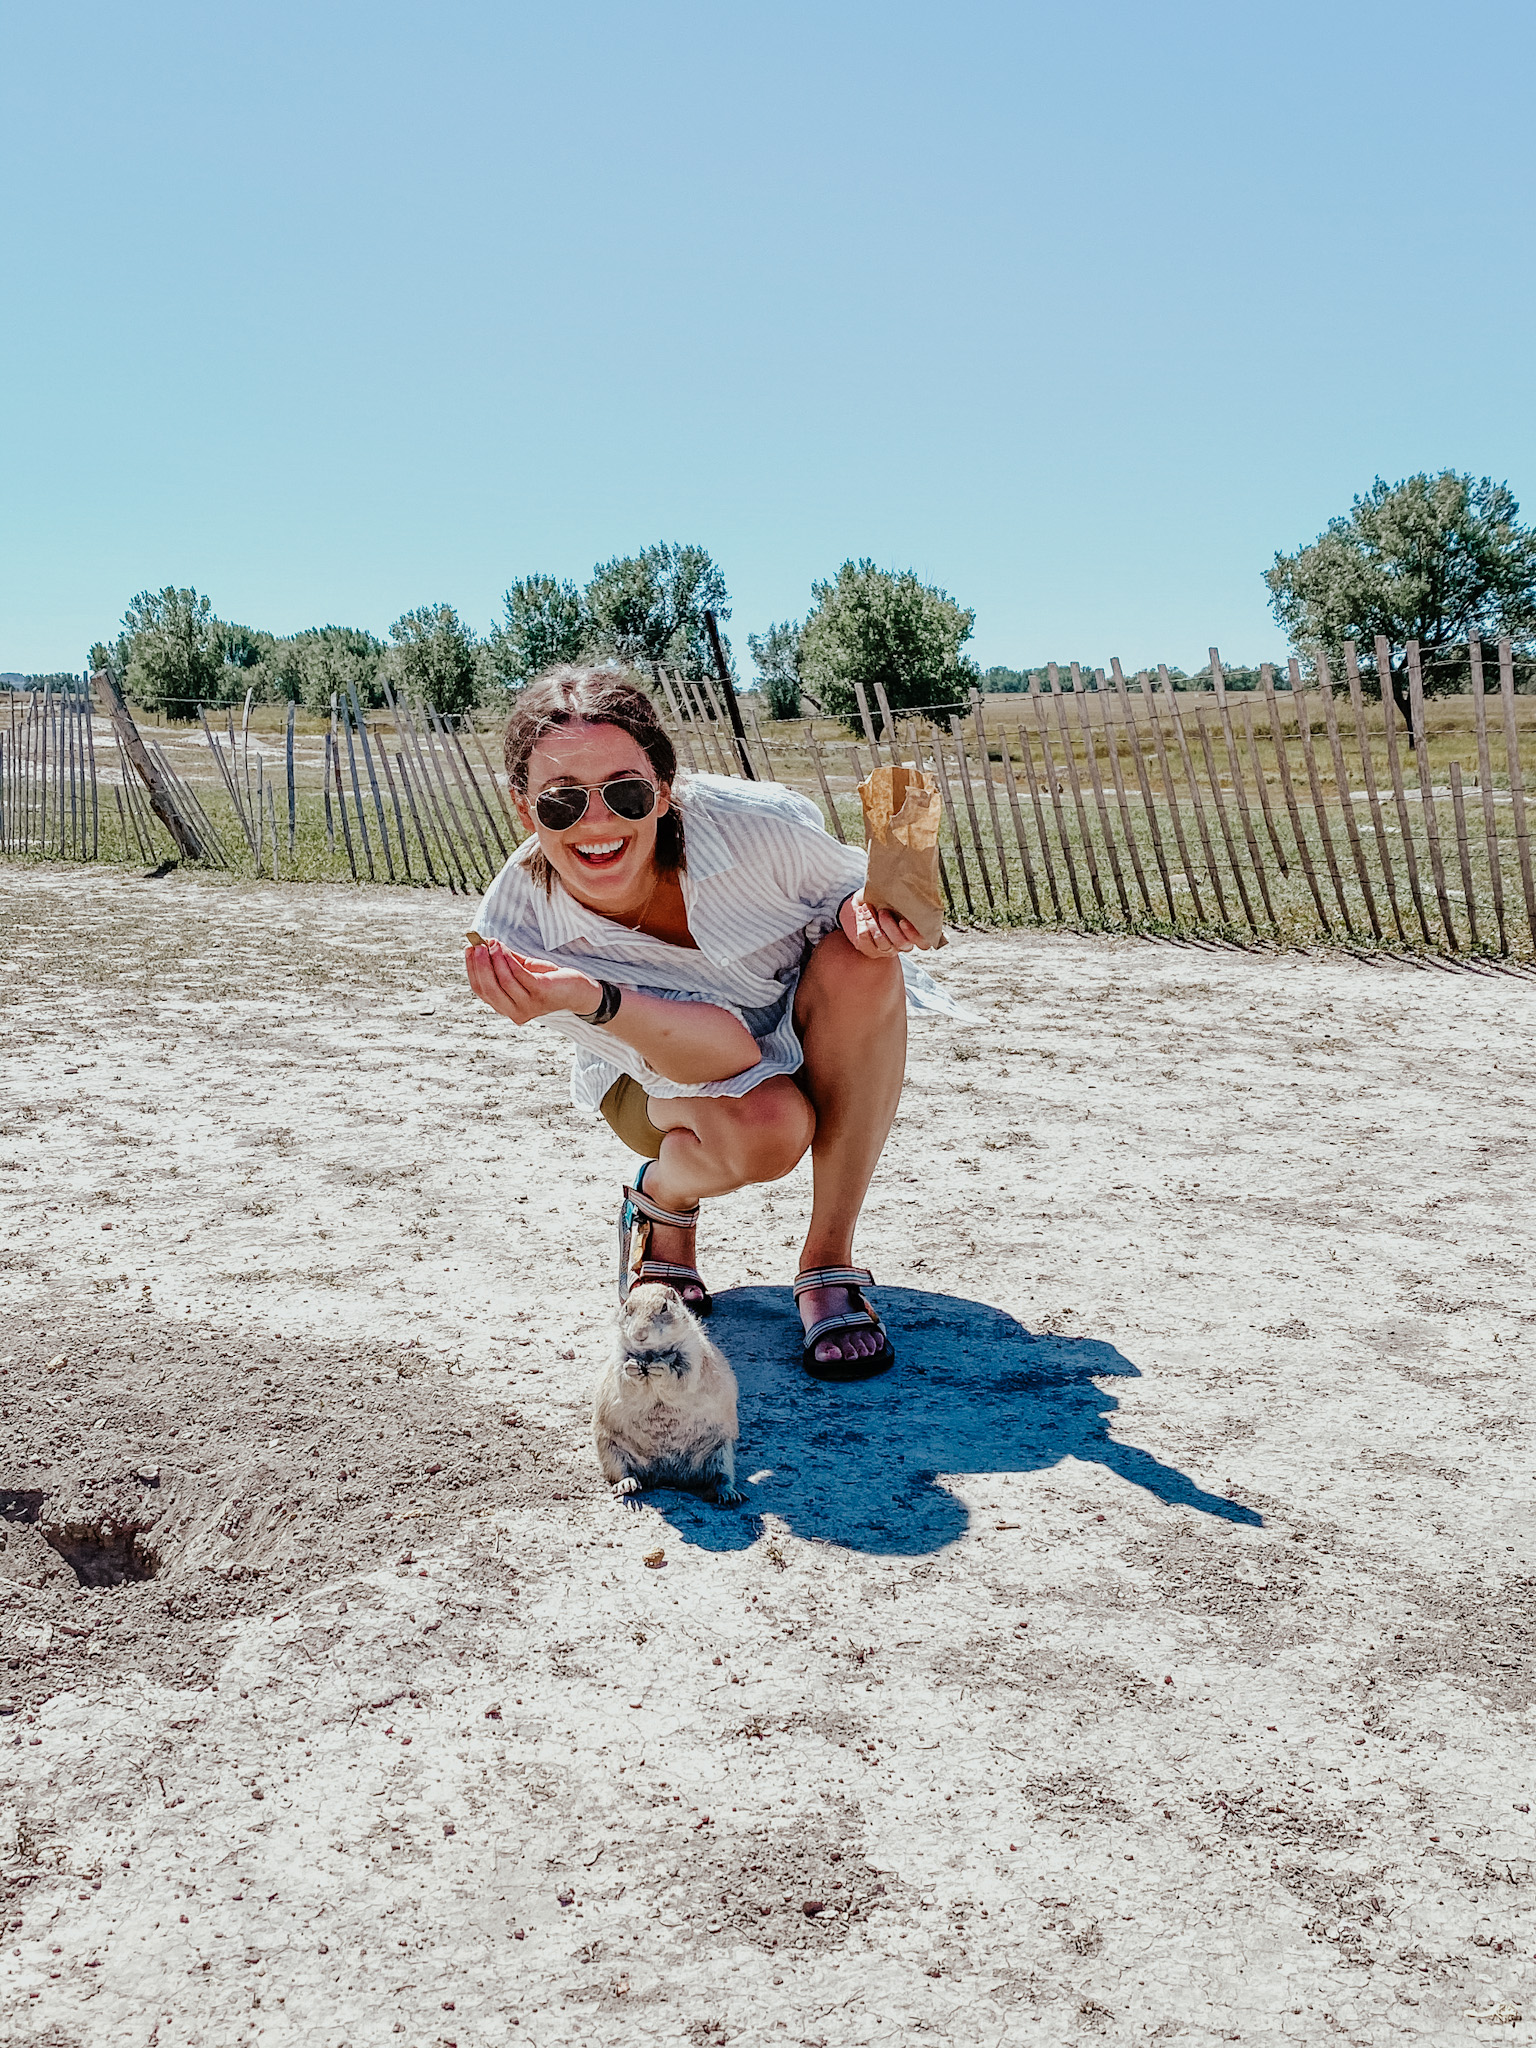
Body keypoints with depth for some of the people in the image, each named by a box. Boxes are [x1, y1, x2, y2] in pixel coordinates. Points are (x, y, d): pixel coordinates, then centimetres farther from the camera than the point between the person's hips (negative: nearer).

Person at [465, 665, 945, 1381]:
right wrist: (592, 1001, -55)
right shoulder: (516, 930, -28)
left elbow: (858, 898, -9)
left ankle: (830, 1261, -20)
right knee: (764, 1128, -36)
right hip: (665, 1079, -1)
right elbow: (725, 1055, -35)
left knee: (860, 960, -32)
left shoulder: (758, 825, -31)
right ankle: (661, 1204, 2)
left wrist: (872, 914, -34)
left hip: (820, 1055, 2)